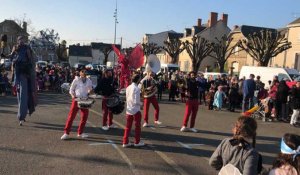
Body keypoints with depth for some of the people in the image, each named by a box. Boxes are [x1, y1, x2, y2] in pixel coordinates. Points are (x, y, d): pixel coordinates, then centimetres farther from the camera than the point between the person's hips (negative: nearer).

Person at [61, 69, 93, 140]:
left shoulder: (89, 81, 5)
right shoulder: (76, 80, -5)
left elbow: (90, 89, 20)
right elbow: (71, 90, 2)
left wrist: (88, 93, 1)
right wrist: (73, 96, -12)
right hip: (76, 99, -4)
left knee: (84, 116, 5)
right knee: (71, 116, -6)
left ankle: (80, 132, 20)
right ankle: (66, 133, -1)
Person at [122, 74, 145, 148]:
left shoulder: (128, 88, 4)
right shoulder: (136, 89, -18)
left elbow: (127, 98, 10)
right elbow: (136, 101, -20)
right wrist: (141, 103, -2)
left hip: (128, 110, 6)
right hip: (136, 110, -6)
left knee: (128, 127, 11)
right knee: (137, 126, 9)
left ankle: (125, 142, 14)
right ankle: (137, 142, 17)